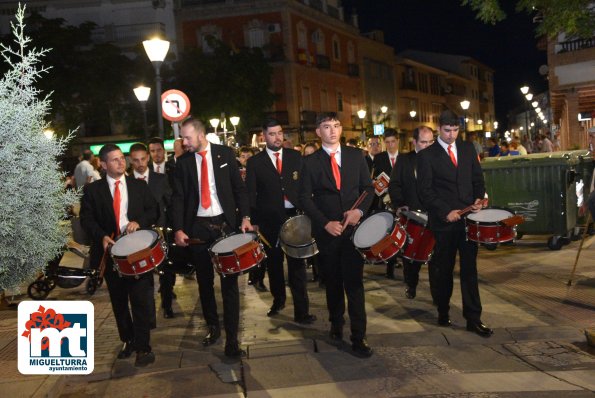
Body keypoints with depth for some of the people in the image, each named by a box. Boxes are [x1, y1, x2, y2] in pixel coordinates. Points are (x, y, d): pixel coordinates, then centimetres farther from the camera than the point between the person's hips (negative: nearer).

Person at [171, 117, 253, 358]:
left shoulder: (225, 154, 2)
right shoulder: (183, 162, 4)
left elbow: (239, 187, 3)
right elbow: (178, 198, 1)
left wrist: (245, 217, -8)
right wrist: (178, 229, -11)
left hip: (225, 224, -2)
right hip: (197, 227, 2)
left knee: (229, 282, -2)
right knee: (204, 281, 13)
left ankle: (232, 340, 3)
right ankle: (212, 326, 32)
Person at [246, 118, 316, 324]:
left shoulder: (296, 157, 6)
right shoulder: (254, 162, 3)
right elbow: (250, 194, 1)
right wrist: (253, 221, -7)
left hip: (294, 216, 0)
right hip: (269, 220, 0)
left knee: (297, 264, 0)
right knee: (273, 263, 14)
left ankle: (301, 311, 5)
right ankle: (278, 300, 35)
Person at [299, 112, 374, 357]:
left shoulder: (356, 155, 6)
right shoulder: (310, 162, 1)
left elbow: (368, 187, 7)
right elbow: (305, 198, -2)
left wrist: (359, 210, -12)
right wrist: (325, 223, -12)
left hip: (353, 227, 0)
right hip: (326, 230, 0)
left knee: (354, 282, -4)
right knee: (332, 281, 13)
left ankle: (358, 337, 2)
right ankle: (336, 323, 34)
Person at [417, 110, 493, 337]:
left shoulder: (468, 149, 9)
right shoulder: (426, 155, -4)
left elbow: (477, 178, 13)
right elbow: (425, 191, -8)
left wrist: (479, 198, -6)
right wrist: (446, 212, -16)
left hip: (467, 217, 3)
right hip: (443, 221, -3)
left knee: (470, 268, 2)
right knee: (445, 269, 10)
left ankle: (473, 318, 9)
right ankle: (443, 312, 28)